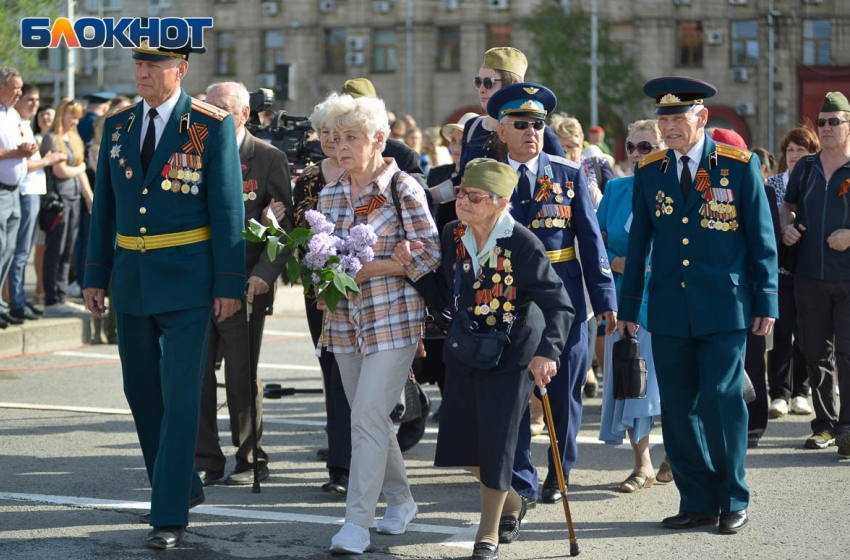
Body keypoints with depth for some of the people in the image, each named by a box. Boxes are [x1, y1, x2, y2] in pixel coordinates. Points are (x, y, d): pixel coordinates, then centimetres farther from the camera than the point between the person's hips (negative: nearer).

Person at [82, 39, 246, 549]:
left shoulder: (214, 126, -7)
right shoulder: (117, 125, 8)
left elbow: (228, 209, -8)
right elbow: (105, 206, 12)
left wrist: (230, 285, -11)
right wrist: (95, 276, 8)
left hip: (186, 280, -6)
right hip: (131, 277, 6)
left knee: (180, 394, -7)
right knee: (142, 391, 13)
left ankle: (171, 514, -3)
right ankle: (183, 484, 31)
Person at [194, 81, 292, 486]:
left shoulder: (270, 159, -2)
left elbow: (283, 226, -5)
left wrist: (265, 274, -16)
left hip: (245, 285, -4)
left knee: (242, 377, 1)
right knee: (196, 374, 4)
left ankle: (251, 461, 13)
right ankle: (205, 461, 14)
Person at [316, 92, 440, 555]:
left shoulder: (403, 189, -8)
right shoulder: (329, 195, 9)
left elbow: (431, 256, -10)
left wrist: (372, 267, -17)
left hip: (392, 320, -6)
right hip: (345, 321, 6)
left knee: (368, 417, -13)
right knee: (369, 419, 13)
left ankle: (357, 524, -10)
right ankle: (400, 500, 31)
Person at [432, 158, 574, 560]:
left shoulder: (523, 244, -20)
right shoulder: (452, 236, -4)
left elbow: (559, 305, -19)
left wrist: (547, 352, -30)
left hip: (511, 354, -5)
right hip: (464, 351, 5)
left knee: (496, 442, -2)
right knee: (461, 440, 9)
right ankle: (511, 504, 34)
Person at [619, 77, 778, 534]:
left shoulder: (739, 165, -1)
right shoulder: (649, 172, 8)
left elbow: (762, 237, 2)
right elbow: (638, 242, 13)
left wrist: (765, 301, -1)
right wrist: (628, 305, 11)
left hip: (723, 308, -3)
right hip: (669, 309, 3)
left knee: (721, 401, -6)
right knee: (677, 409, 4)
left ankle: (734, 502, 9)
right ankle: (697, 502, 15)